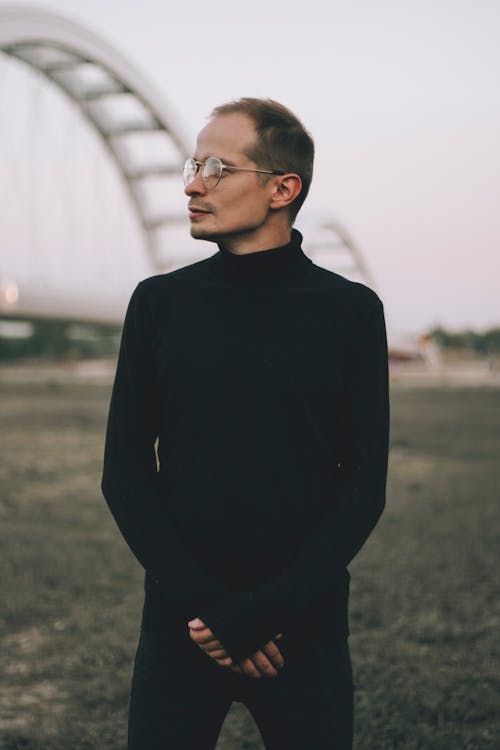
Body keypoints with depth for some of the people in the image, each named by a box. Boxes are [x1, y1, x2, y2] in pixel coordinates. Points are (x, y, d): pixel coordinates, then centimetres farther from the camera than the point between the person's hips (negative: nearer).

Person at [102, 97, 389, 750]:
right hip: (180, 624, 1)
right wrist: (201, 604, -10)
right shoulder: (160, 303, 2)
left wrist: (263, 611, -12)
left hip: (306, 625, -1)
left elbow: (364, 487, -3)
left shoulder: (350, 311, -1)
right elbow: (125, 473, 1)